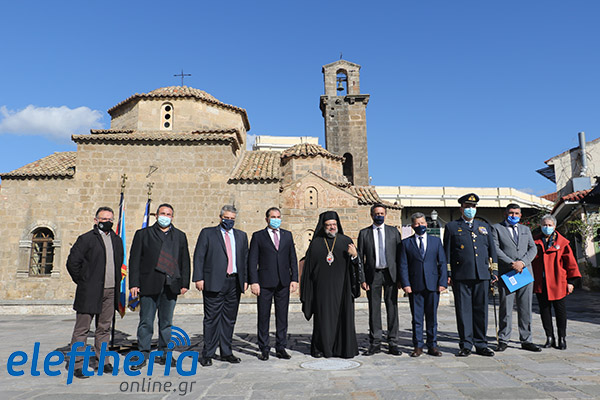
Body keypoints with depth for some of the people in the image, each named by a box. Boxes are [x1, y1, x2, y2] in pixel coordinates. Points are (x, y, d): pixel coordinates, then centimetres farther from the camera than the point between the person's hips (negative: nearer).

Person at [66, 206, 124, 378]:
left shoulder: (117, 240, 13)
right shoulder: (86, 239, -5)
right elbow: (72, 262, -7)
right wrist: (82, 282, -2)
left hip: (110, 292, 5)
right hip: (90, 293, -5)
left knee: (104, 328, 13)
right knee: (82, 329, 2)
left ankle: (102, 361, 23)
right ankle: (77, 364, 11)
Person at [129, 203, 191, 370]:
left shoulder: (180, 236, 13)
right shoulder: (143, 234, 6)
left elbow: (185, 261, 11)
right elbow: (135, 260, 2)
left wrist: (185, 283, 4)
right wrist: (134, 283, -5)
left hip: (171, 285, 2)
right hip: (149, 284, -2)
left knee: (166, 322, 11)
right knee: (146, 322, 2)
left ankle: (165, 354, 22)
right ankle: (143, 355, 14)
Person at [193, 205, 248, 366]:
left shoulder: (241, 236, 15)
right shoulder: (207, 233, 5)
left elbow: (245, 259, 15)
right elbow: (199, 256, 0)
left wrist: (245, 280, 7)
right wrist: (199, 278, -9)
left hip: (234, 283, 4)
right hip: (214, 282, -4)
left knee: (229, 319, 10)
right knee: (212, 319, -1)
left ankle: (226, 352, 21)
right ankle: (207, 354, 11)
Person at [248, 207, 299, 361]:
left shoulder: (287, 235, 12)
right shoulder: (258, 236, 3)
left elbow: (293, 258, 11)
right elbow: (252, 260, -1)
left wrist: (294, 279, 3)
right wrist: (253, 282, -9)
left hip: (283, 282, 3)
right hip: (265, 282, -2)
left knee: (282, 316, 7)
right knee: (263, 316, 4)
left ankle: (281, 348, 19)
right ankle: (264, 349, 17)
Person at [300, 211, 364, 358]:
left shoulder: (346, 241, 6)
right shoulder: (316, 243, 6)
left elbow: (355, 263, 4)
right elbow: (309, 266, 7)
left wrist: (354, 255, -19)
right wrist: (306, 290, 5)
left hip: (341, 286, 0)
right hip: (322, 287, 0)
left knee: (343, 315, 1)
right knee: (323, 317, 3)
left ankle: (345, 348, 12)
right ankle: (321, 348, 14)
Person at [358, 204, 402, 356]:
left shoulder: (394, 231, 9)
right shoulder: (364, 233, 6)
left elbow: (400, 254, 7)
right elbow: (360, 257, 4)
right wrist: (362, 279, -3)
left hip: (390, 273, 1)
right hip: (373, 274, 0)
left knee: (392, 308, 3)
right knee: (374, 309, 4)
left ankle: (393, 343, 13)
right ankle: (375, 343, 14)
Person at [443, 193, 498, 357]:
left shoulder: (484, 226, 18)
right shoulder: (451, 227, 8)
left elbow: (492, 250, 19)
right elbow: (447, 252, 5)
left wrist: (494, 271, 11)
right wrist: (447, 274, -2)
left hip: (482, 275, 3)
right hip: (461, 276, -3)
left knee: (481, 310, 7)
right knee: (463, 310, 0)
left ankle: (481, 344, 17)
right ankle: (466, 345, 9)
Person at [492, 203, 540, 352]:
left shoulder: (525, 230, 19)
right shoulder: (497, 228, 5)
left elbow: (533, 248, 9)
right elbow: (495, 249, -5)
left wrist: (522, 262, -8)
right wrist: (512, 263, -14)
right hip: (506, 273, -4)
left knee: (525, 309, 7)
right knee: (506, 308, -1)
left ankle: (526, 340, 16)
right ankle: (503, 340, 8)